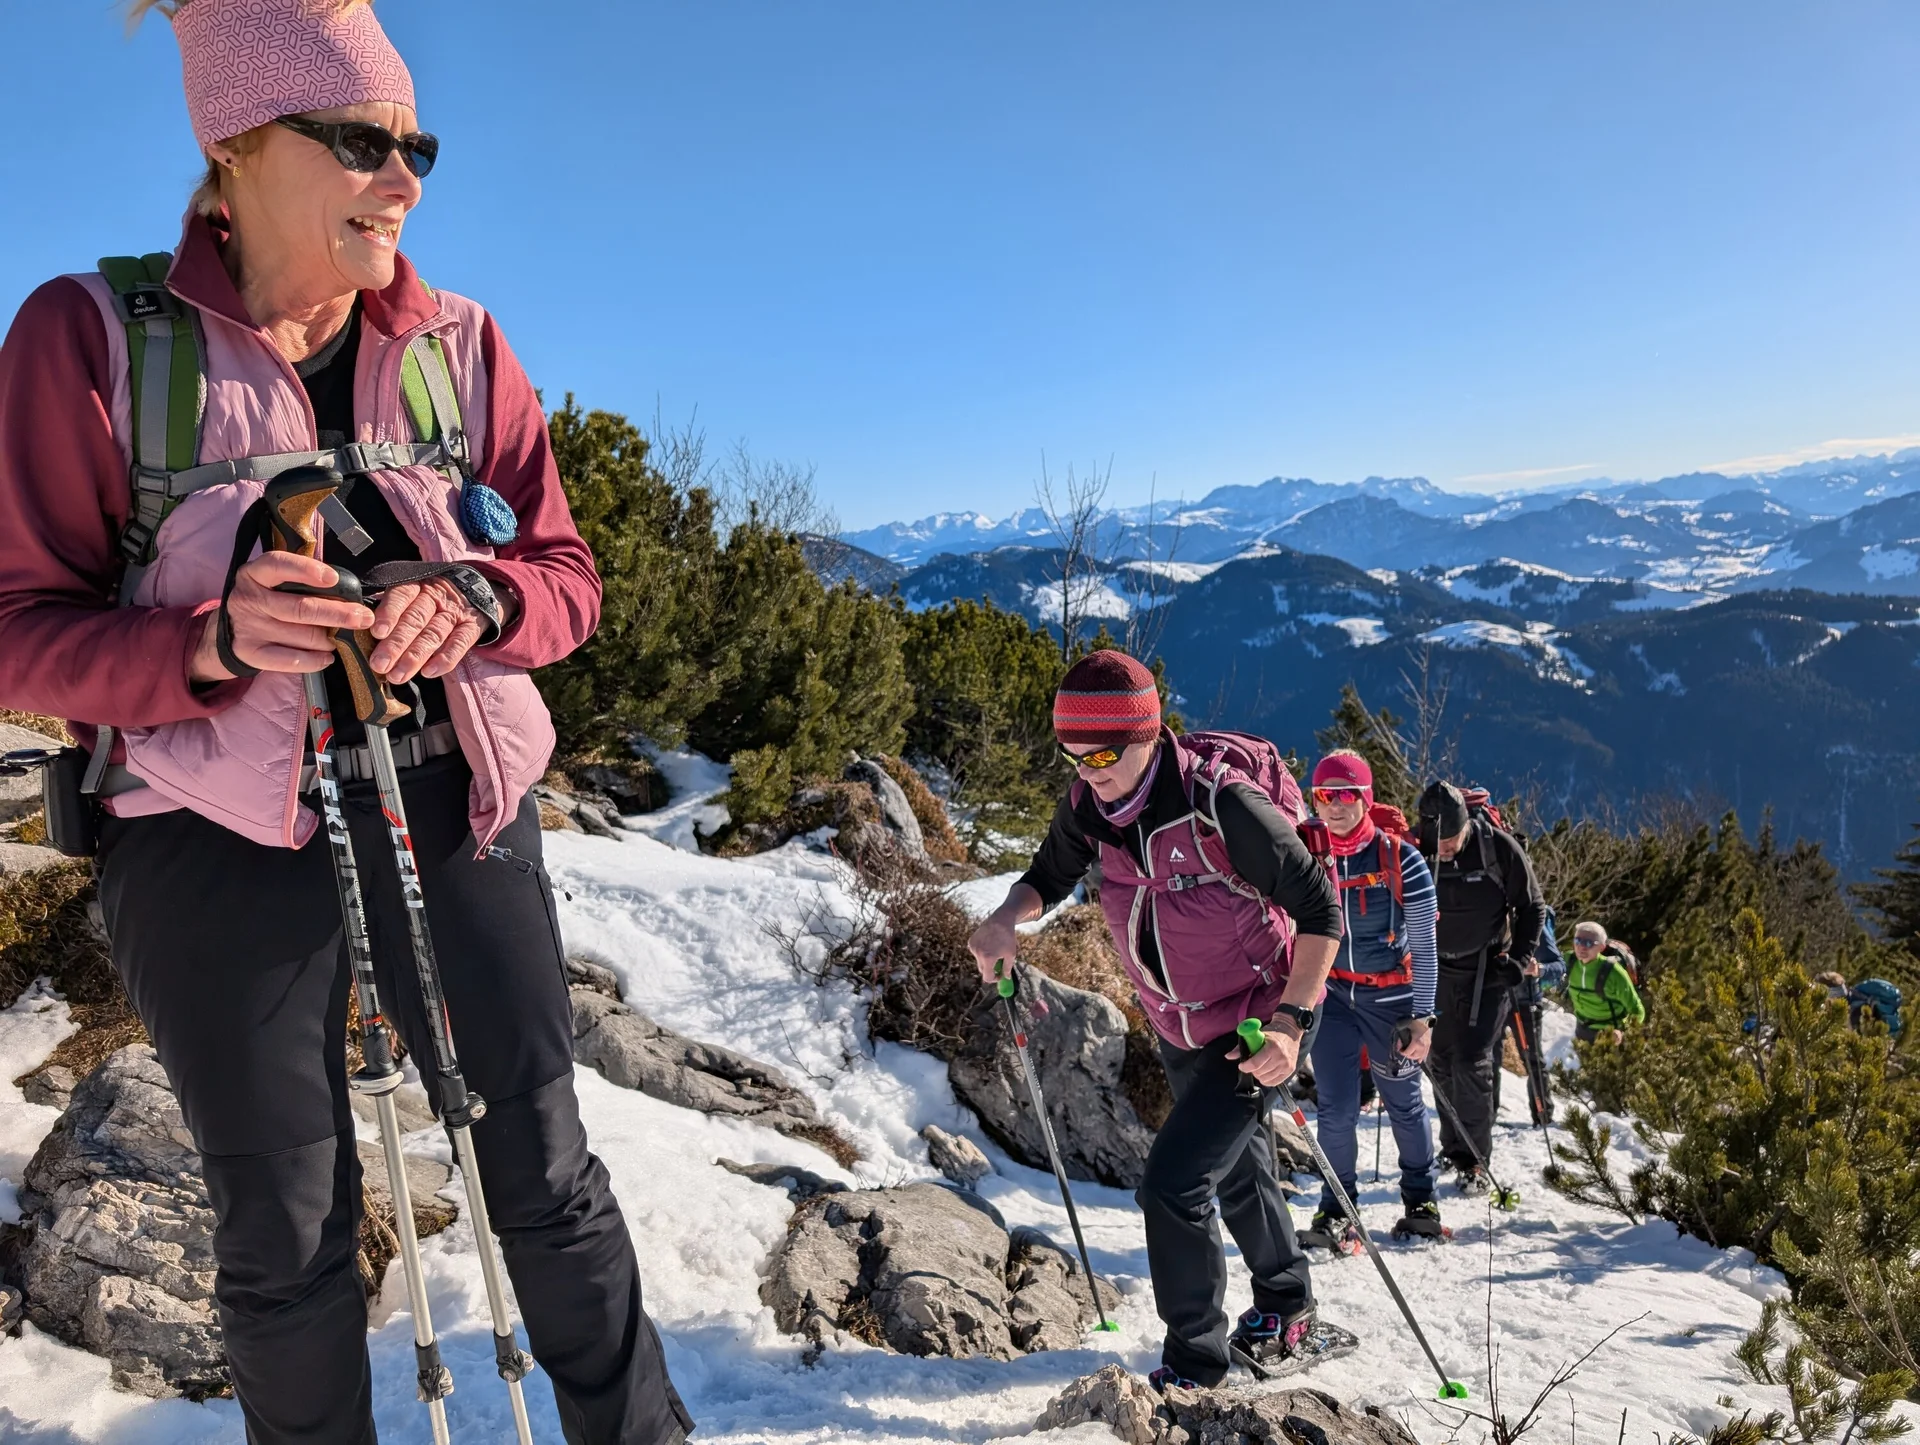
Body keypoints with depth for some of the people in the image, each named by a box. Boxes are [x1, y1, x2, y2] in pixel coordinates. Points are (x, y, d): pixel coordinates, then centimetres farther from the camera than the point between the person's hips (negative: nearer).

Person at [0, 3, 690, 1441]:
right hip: (218, 826, -2)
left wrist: (476, 602, -17)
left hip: (450, 797, 2)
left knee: (547, 1168, 9)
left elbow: (568, 572, 5)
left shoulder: (459, 345, 4)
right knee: (286, 1225, 11)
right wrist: (215, 641, -24)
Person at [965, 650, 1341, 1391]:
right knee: (1237, 1168, 26)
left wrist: (1292, 1021, -30)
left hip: (1256, 1028, -7)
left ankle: (1195, 1364, 10)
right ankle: (1286, 1301, 52)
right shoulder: (1091, 802, -13)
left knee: (1172, 1185, -13)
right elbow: (1051, 873, 5)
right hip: (1178, 1029, 7)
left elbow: (1320, 908, -24)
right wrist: (1008, 916, -15)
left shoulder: (1220, 803, -32)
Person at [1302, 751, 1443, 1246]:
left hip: (1390, 996, -1)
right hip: (1330, 994, 1)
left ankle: (1420, 1200, 33)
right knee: (1336, 1108, -5)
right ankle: (1336, 1209, 13)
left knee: (1403, 1102, 12)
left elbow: (1424, 945, -5)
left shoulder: (1401, 860, -12)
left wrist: (1422, 1014, -6)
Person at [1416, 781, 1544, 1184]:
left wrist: (1520, 960, -8)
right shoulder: (1414, 850, -12)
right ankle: (1453, 1144, 28)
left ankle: (1474, 1158, 5)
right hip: (1438, 971, 3)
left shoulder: (1499, 846, -17)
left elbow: (1532, 907, -3)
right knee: (1440, 1061, 10)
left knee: (1473, 1062, -8)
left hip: (1489, 972, -3)